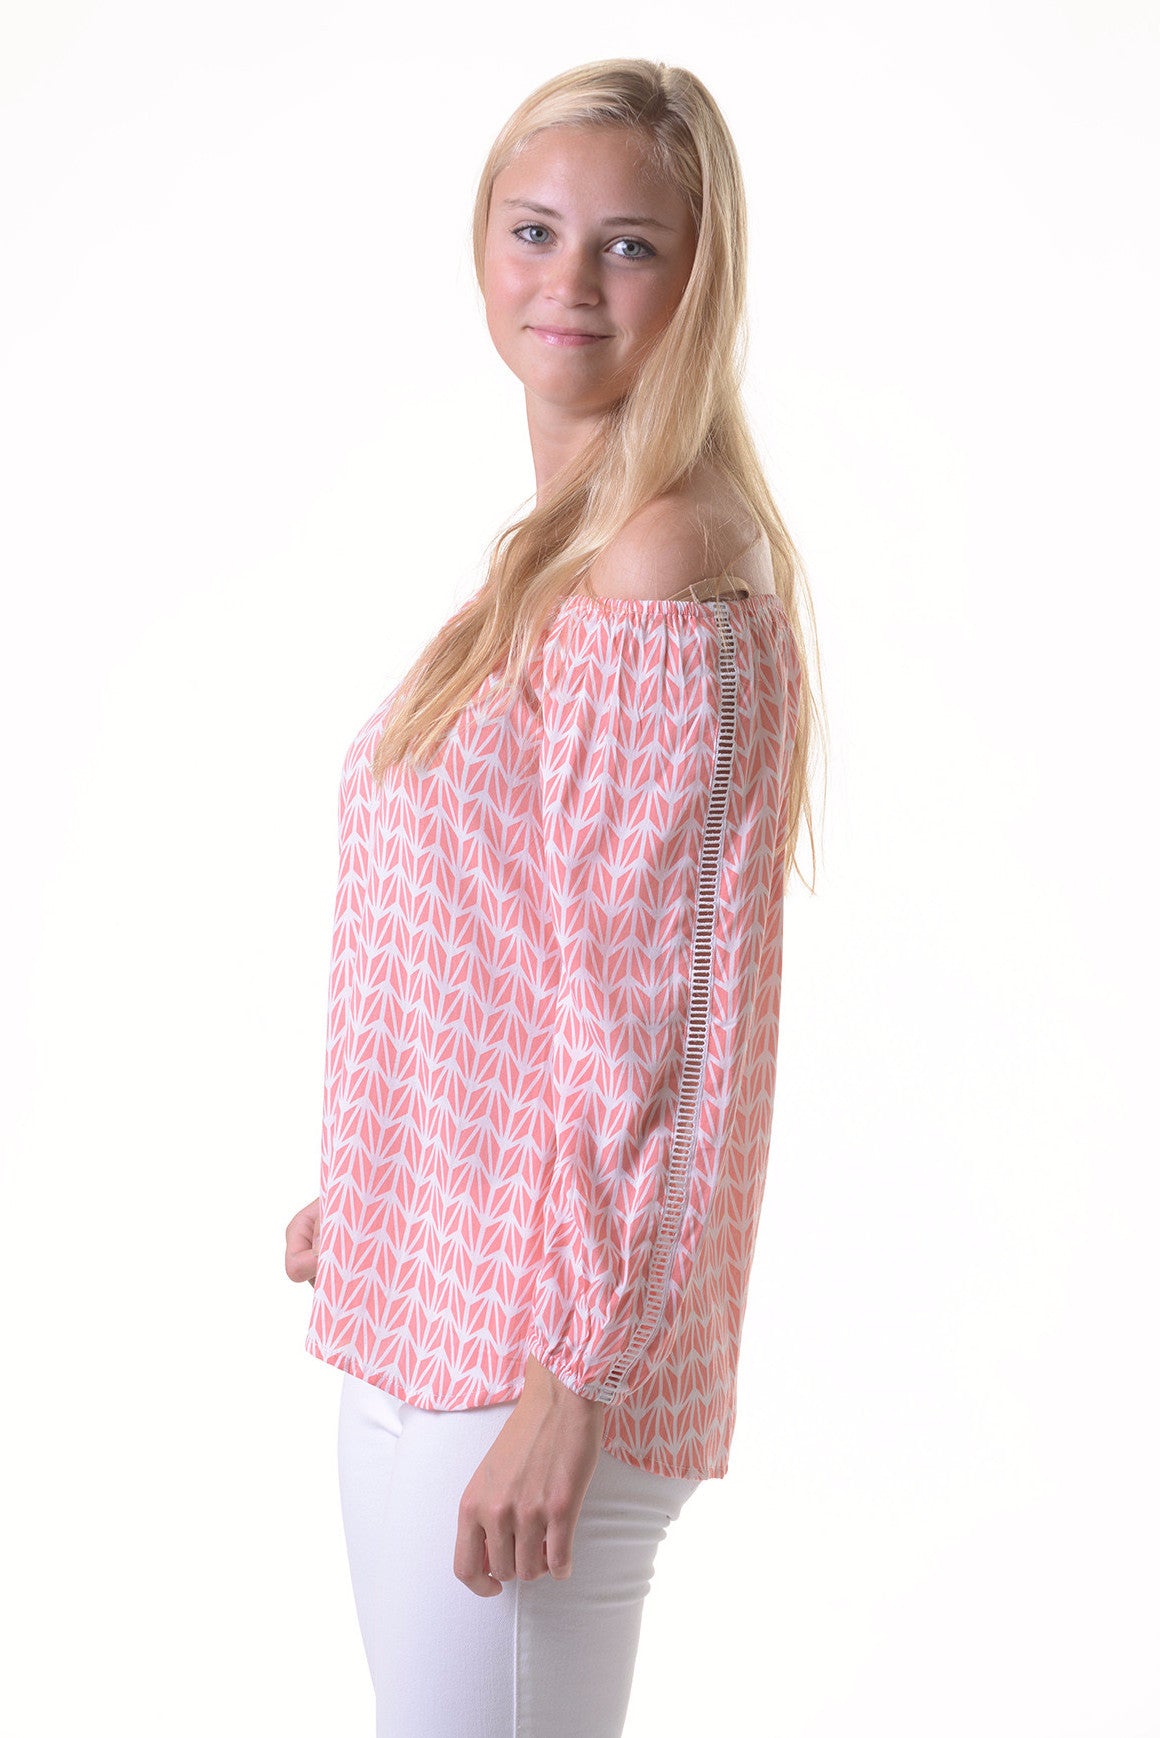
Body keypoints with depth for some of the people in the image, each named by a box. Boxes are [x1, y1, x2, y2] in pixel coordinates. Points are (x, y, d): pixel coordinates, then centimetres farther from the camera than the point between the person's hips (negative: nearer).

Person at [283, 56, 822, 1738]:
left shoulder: (666, 564, -17)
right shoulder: (561, 548, 11)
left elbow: (660, 1013, -21)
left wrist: (572, 1377, -20)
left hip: (525, 1354, -9)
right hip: (426, 1315, 9)